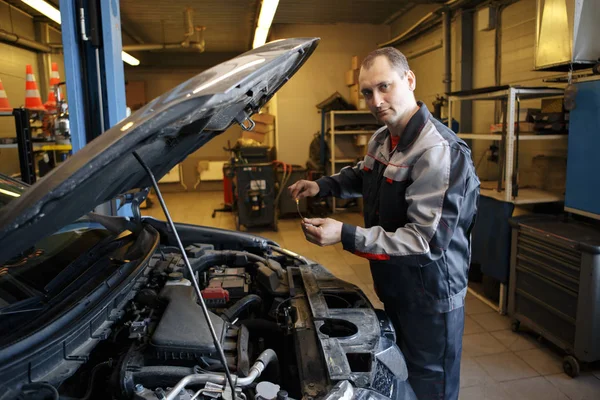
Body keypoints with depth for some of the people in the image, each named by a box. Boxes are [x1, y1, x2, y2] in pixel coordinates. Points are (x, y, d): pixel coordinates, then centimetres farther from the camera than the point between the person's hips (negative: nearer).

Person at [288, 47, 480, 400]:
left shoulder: (440, 152, -26)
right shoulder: (381, 141, 3)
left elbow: (427, 241, -30)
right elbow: (363, 176, 25)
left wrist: (346, 236, -32)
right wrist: (323, 186, 7)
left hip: (431, 298, -8)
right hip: (395, 289, 8)